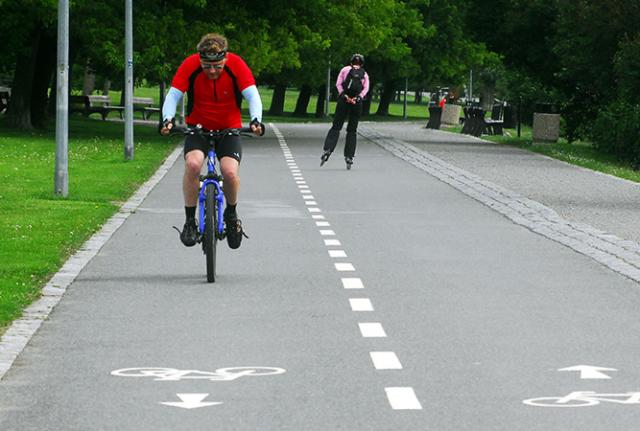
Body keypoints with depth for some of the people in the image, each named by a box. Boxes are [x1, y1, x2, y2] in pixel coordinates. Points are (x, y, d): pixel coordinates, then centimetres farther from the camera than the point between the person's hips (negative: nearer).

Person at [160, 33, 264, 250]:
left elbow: (252, 95, -23)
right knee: (193, 164, -29)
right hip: (198, 127, 0)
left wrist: (256, 120, -42)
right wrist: (168, 119, -40)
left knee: (230, 172, -23)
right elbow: (173, 95, -21)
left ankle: (231, 215, 8)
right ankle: (190, 221, -15)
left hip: (229, 129, 0)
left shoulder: (236, 65, -19)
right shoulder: (190, 65, -18)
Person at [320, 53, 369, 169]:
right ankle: (349, 156, 0)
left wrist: (344, 95, -8)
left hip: (344, 101, -1)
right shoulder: (364, 74, 14)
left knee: (336, 127, 1)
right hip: (357, 103, 1)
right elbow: (366, 88, 0)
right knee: (352, 130, 7)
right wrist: (358, 98, -9)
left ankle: (327, 149, -19)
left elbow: (338, 84, -1)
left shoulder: (345, 70, 12)